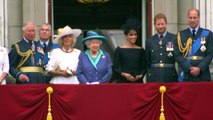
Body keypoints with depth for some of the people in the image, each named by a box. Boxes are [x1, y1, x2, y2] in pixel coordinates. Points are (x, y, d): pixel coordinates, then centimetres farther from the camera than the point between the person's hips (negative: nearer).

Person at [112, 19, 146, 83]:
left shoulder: (140, 50, 10)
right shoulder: (119, 50, 3)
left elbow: (144, 68, 12)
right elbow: (115, 68, 1)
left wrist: (141, 75, -7)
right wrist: (123, 74, -15)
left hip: (138, 81, 2)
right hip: (123, 81, -2)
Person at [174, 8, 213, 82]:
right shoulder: (180, 35, 9)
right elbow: (178, 55, 2)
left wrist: (199, 68, -12)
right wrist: (189, 68, -11)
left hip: (202, 75, 0)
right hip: (186, 76, 0)